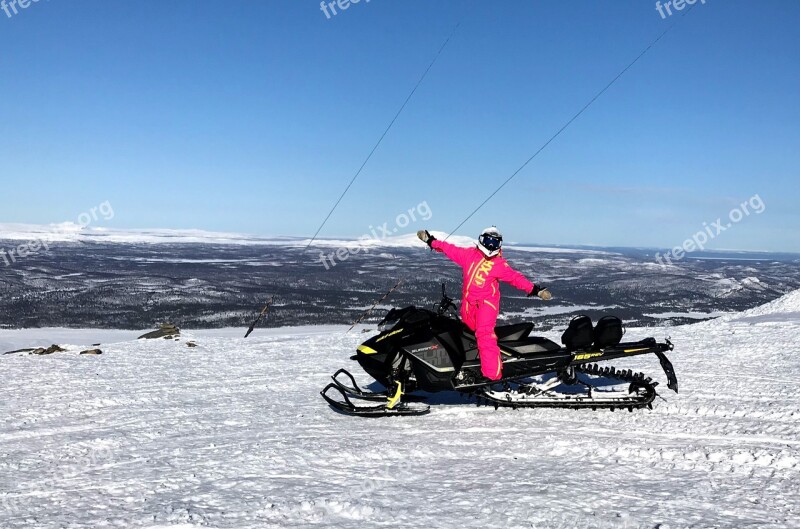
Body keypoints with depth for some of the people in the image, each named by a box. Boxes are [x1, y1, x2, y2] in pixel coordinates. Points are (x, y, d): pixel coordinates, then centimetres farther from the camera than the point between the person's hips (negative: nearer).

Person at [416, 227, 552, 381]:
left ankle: (493, 374, -22)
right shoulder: (469, 254, 8)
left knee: (485, 335, -18)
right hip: (468, 301, 5)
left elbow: (515, 277, -10)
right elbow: (450, 249, 15)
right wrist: (431, 241, 16)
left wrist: (533, 289, -21)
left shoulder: (500, 264, -3)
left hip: (487, 302, -5)